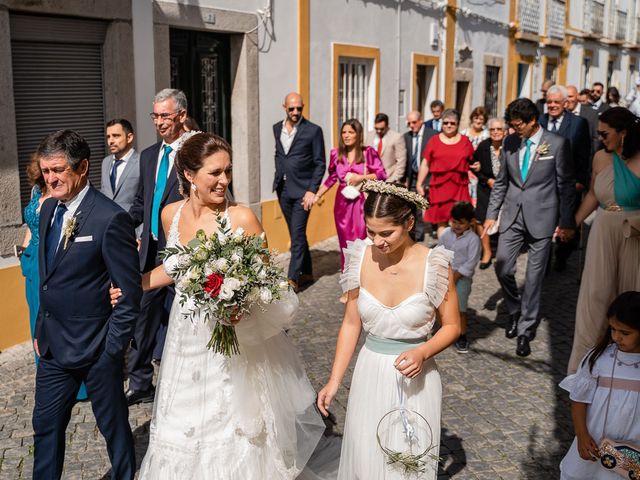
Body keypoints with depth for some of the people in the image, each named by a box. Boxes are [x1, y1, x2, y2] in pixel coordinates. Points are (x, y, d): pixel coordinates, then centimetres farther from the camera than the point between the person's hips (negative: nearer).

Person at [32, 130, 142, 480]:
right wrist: (41, 329, 12)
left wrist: (113, 346, -14)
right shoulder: (48, 208, 5)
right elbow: (48, 277, 14)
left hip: (97, 348, -6)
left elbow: (131, 292, -16)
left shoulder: (111, 219, -19)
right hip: (53, 345, 7)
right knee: (46, 425, 17)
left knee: (114, 426, 12)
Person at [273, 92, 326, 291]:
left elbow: (320, 164, -8)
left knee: (297, 234, -9)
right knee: (297, 234, 14)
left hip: (302, 190, -6)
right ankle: (307, 273, 26)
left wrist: (312, 191, -14)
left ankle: (293, 279, -6)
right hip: (283, 190, 6)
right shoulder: (277, 128, 9)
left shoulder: (313, 130, -8)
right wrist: (278, 179, 13)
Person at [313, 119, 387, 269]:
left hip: (362, 201, -3)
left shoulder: (368, 152, -3)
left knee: (361, 239, -4)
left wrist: (361, 177, -14)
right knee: (345, 240, 5)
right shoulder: (336, 154, 6)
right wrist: (317, 195, 8)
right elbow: (332, 178, 14)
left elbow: (382, 174, -4)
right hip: (343, 202, 3)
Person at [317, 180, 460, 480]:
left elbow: (452, 326, -3)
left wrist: (422, 353, -21)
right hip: (369, 373, 3)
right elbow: (351, 324, 2)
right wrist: (334, 380, 0)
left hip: (414, 376, -2)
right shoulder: (360, 259, -7)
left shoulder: (433, 265, -15)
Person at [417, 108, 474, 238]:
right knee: (441, 222, 0)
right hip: (439, 187, 0)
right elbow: (425, 164, 7)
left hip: (459, 187, 1)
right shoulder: (434, 141, 7)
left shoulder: (465, 141, 11)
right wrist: (419, 184, 3)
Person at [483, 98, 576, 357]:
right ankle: (515, 311, 28)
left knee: (534, 275, 2)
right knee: (503, 267, 1)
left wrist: (566, 222, -2)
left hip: (541, 217, -4)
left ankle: (526, 330, 14)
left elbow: (566, 185, -2)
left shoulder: (557, 144, -6)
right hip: (513, 215, 4)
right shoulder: (510, 143, 5)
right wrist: (491, 214, 7)